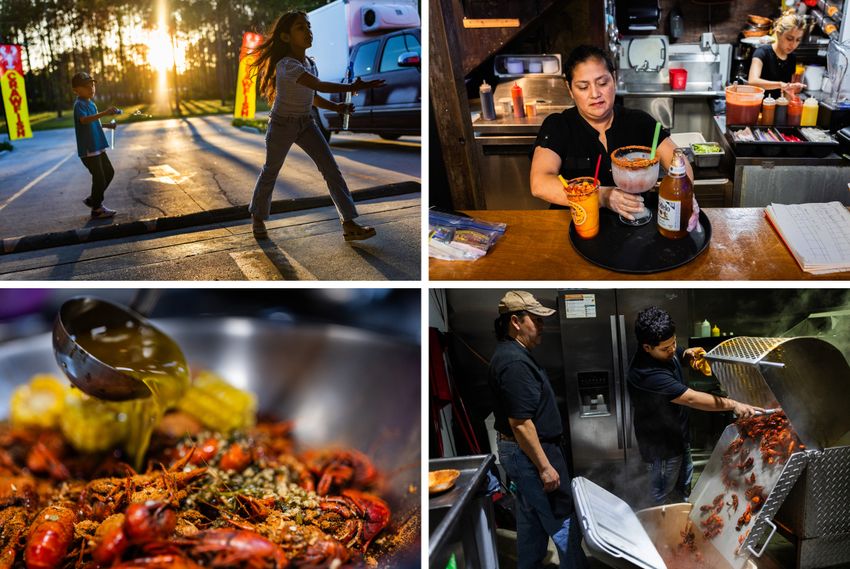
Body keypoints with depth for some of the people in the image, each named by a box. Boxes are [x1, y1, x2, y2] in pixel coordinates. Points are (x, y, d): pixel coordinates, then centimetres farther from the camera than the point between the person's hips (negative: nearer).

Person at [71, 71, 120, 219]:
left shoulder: (91, 103, 14)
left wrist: (107, 125, 18)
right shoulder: (79, 104, -15)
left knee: (109, 172, 17)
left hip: (97, 147, 10)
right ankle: (97, 209, 10)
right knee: (99, 177, -4)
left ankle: (93, 199, 30)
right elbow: (84, 119, -36)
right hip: (88, 149, -10)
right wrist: (104, 113, -44)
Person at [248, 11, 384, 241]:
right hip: (282, 125, -6)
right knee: (271, 171, 12)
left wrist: (336, 107, -9)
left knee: (331, 168, -6)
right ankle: (258, 218, 35)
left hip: (306, 123, 6)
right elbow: (319, 85, -37)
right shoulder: (287, 65, -25)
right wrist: (354, 87, -43)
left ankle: (349, 224, -9)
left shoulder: (310, 63, 0)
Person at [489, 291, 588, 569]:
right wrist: (545, 466, -22)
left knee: (531, 517, 19)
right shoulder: (515, 363, -25)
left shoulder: (510, 354, 8)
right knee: (563, 520, 1)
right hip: (530, 452, -10)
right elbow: (520, 423, -26)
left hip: (520, 451, 10)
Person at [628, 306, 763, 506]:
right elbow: (691, 398, -39)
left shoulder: (665, 350, -11)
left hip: (678, 435, 9)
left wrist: (688, 354, -12)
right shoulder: (647, 373, -38)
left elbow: (678, 354, 13)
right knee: (664, 497, 16)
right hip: (661, 446, -9)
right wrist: (732, 404, -41)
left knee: (683, 489, 29)